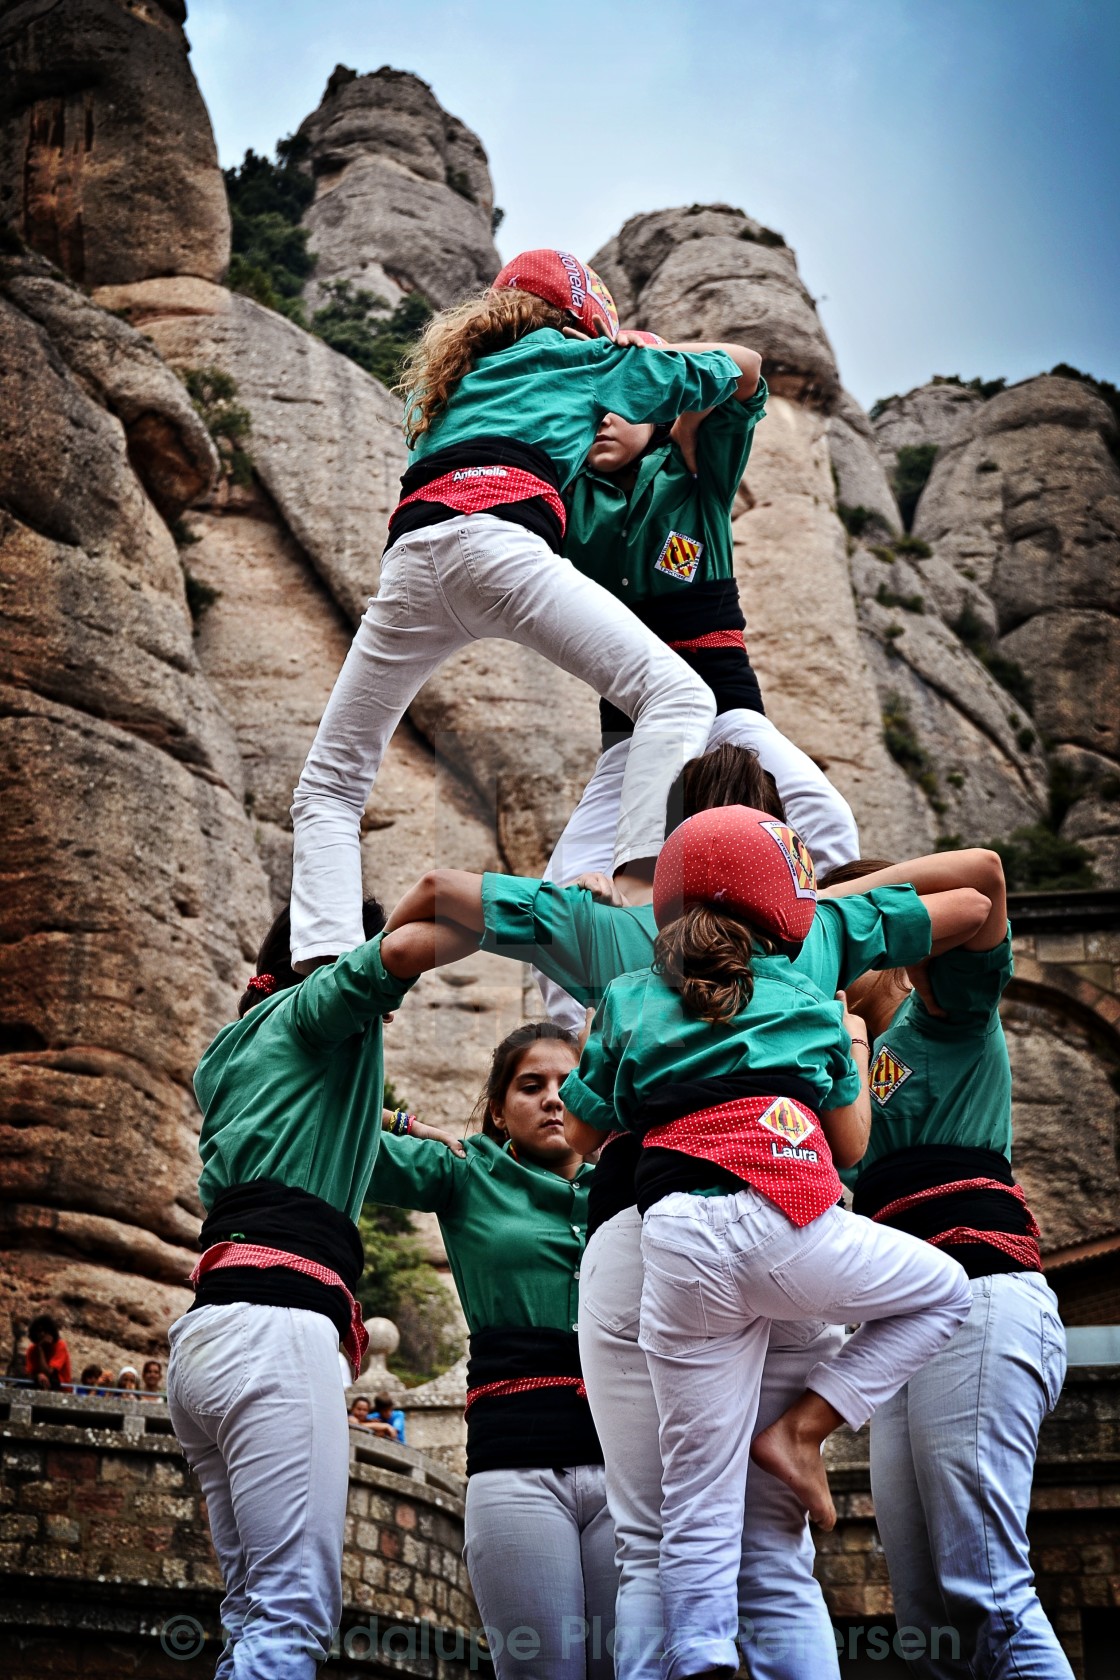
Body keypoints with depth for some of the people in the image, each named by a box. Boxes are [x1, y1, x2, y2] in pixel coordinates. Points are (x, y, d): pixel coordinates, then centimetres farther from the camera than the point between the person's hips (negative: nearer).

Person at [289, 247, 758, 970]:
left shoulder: (463, 374, 39)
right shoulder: (586, 357, 26)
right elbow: (744, 366, 31)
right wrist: (657, 351, 51)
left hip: (409, 557, 5)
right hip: (493, 537, -5)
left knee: (330, 787, 11)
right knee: (675, 696, -11)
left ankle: (325, 970, -13)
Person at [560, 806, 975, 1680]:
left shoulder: (629, 1002, 18)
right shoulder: (809, 1002, 15)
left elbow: (579, 1138, 24)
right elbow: (851, 1145, 21)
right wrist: (855, 1044, 37)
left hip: (676, 1245, 3)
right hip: (785, 1224, -3)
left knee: (700, 1499, 8)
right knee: (943, 1291, 24)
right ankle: (802, 1430, 12)